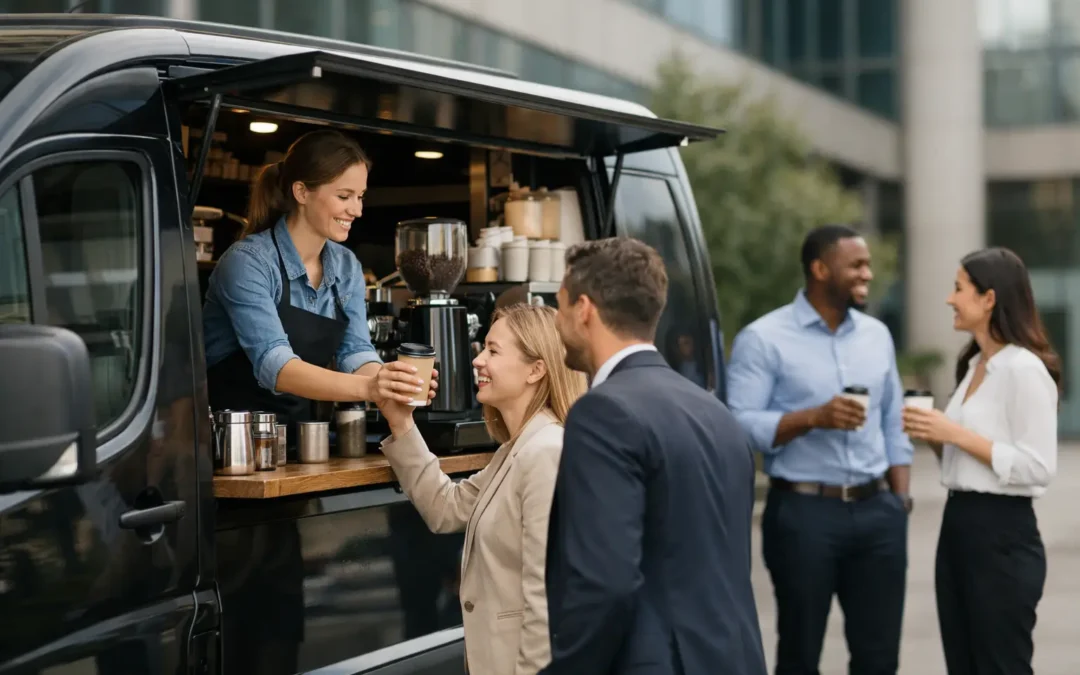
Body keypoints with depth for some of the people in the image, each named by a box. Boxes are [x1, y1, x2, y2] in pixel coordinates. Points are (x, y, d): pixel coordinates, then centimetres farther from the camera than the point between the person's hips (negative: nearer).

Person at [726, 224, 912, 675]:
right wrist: (813, 418, -23)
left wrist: (901, 498, 7)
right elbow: (740, 426, -14)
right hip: (803, 511, -5)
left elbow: (894, 427, 15)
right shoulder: (764, 339, -6)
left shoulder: (876, 335, 13)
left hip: (877, 510, 5)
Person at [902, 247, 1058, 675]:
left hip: (1002, 535, -9)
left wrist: (957, 434, -19)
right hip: (958, 527, 9)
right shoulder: (974, 365, 13)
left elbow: (1038, 467, -19)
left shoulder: (1024, 368, -14)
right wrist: (934, 437, 2)